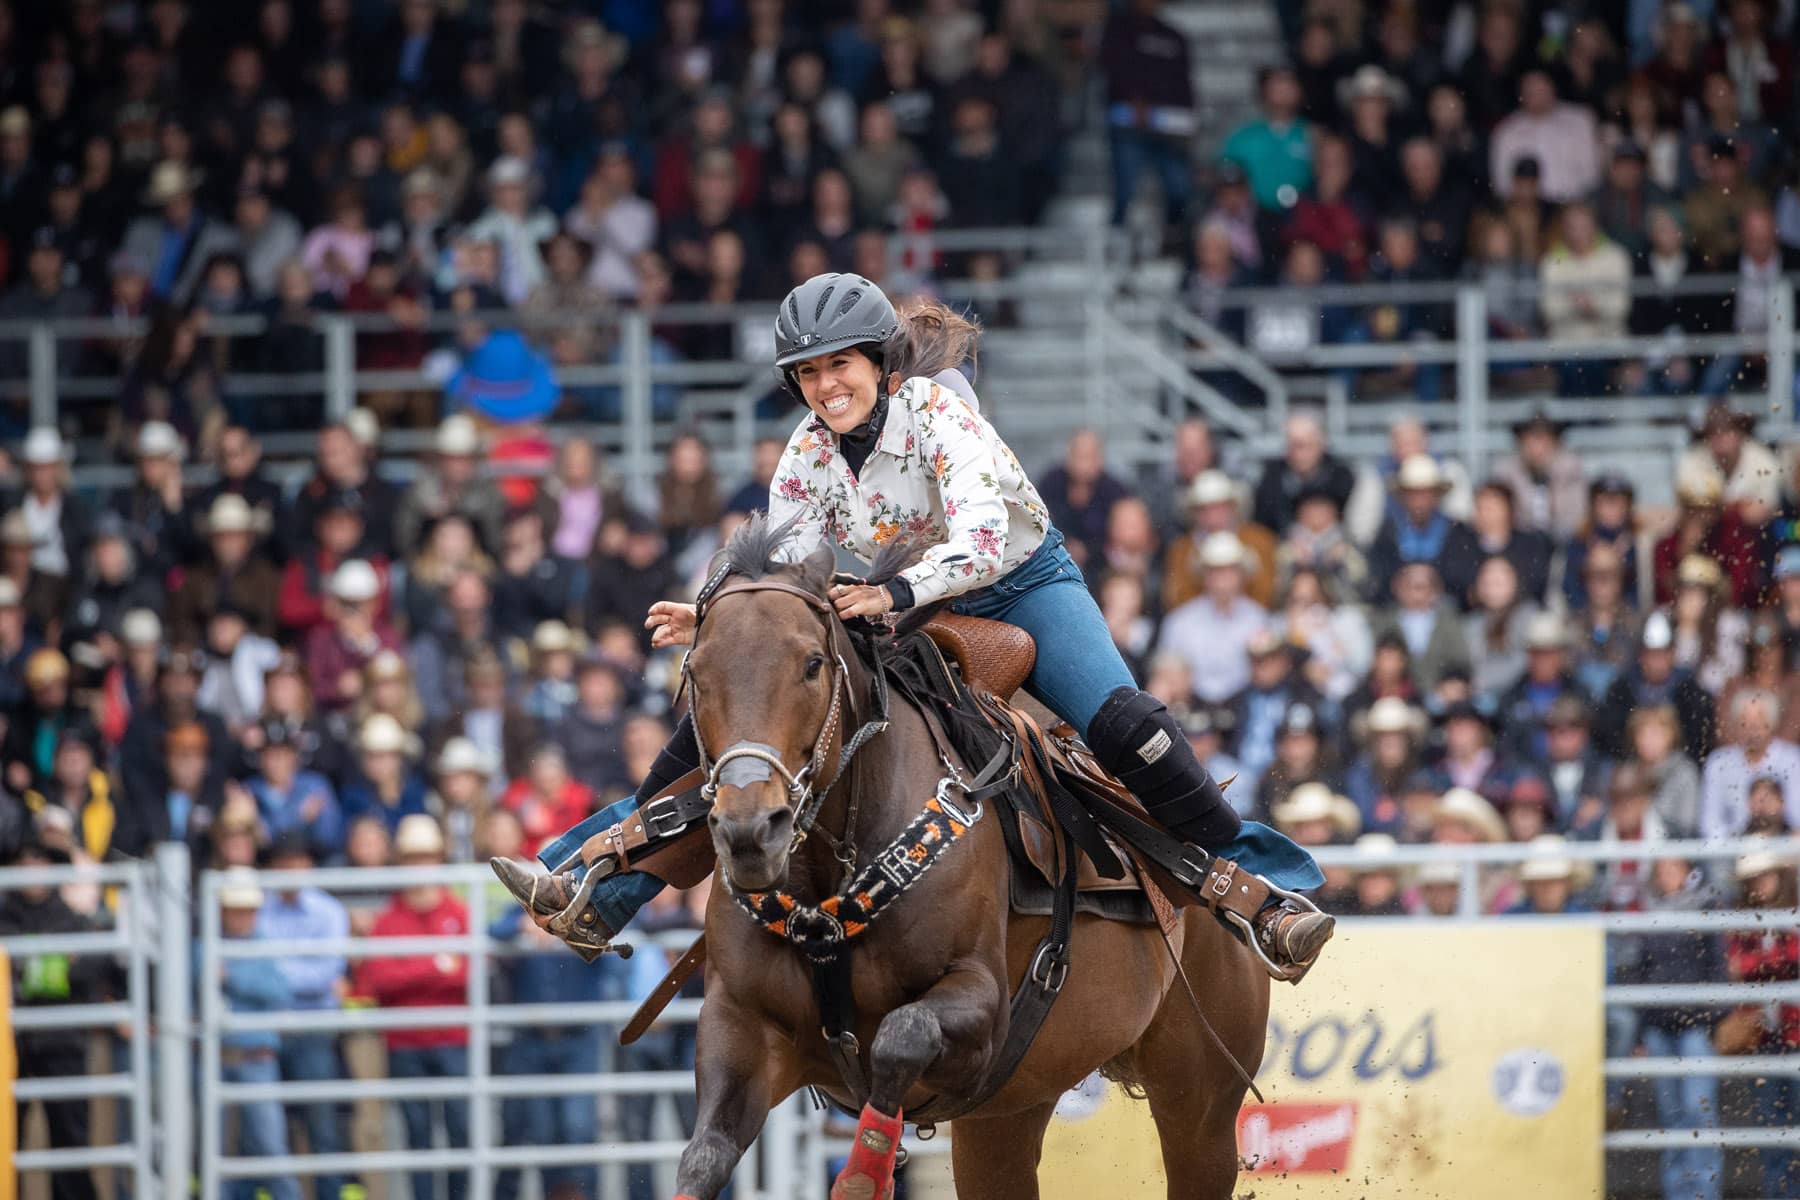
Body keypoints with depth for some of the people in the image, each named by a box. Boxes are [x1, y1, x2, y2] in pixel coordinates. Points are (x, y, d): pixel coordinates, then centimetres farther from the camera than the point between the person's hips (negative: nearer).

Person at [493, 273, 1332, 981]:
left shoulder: (940, 416, -26)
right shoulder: (807, 457, -9)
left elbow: (982, 538, -41)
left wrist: (896, 593, -59)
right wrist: (710, 620, -28)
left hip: (1021, 590, -5)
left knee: (1123, 726, -30)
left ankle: (1266, 895, -21)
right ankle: (599, 890, 5)